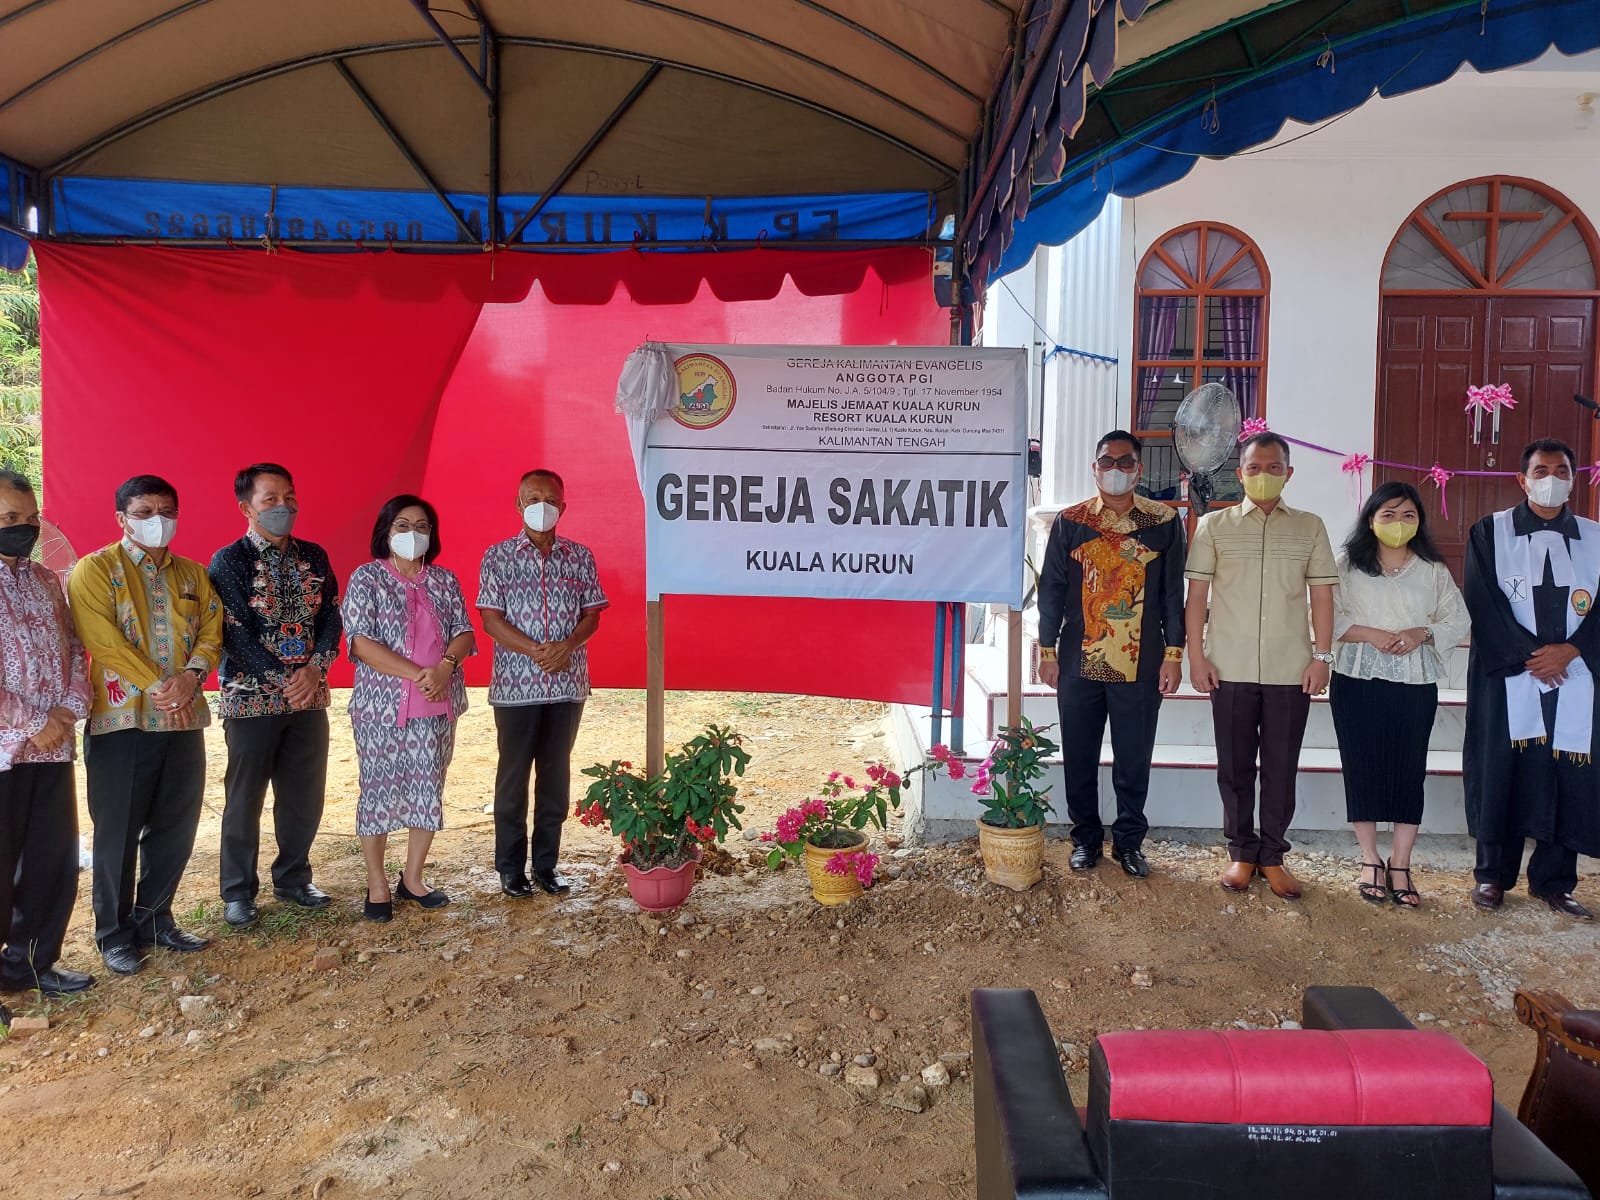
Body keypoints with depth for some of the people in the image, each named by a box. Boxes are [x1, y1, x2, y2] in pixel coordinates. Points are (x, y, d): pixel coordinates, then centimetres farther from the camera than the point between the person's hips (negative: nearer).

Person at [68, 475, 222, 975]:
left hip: (184, 719, 5)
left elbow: (212, 631, 5)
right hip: (122, 721, -4)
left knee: (176, 827, 10)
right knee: (118, 832, 4)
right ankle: (114, 934, 17)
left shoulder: (194, 575, 13)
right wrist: (158, 685, -18)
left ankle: (154, 918, 26)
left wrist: (191, 675, -14)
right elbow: (104, 639, -13)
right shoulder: (95, 570, -2)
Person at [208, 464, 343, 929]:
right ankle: (238, 891, 20)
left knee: (306, 794, 11)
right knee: (244, 798, 6)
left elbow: (331, 617, 4)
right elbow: (235, 635, -12)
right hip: (252, 698, -4)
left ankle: (293, 877, 28)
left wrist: (315, 669, -12)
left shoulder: (313, 557, 8)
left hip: (309, 696, 4)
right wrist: (284, 679, -16)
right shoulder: (229, 561, -6)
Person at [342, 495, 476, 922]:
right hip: (382, 707, -4)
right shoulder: (366, 578, -2)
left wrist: (446, 666, -15)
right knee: (379, 791, 3)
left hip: (438, 708, 4)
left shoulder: (444, 580, 11)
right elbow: (361, 642, -12)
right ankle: (377, 885, 16)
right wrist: (418, 674, -20)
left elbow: (464, 633, 6)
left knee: (429, 790, 8)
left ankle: (412, 879, 22)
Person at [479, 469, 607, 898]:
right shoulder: (498, 556, 0)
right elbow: (490, 619, -5)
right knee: (513, 776, 4)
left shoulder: (579, 556, 7)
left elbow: (592, 613, 5)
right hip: (515, 685, -2)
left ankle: (546, 863, 20)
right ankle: (511, 867, 16)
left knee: (556, 774, 9)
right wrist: (536, 650, -17)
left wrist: (568, 645, -14)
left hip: (568, 683, 2)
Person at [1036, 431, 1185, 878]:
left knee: (1134, 760, 8)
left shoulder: (1164, 521, 3)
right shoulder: (1070, 522, 4)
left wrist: (1173, 654, -1)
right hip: (1079, 663, 1)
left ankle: (1129, 841, 23)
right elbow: (1051, 588, 5)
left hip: (1140, 665, 0)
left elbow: (1173, 591, 4)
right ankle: (1086, 837, 24)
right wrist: (1047, 651, 1)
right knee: (1079, 757, 9)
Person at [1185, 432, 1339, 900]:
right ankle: (1241, 852, 20)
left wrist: (1322, 655, -1)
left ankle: (1272, 854, 19)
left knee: (1281, 768, 7)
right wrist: (1196, 656, -4)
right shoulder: (1214, 525, 4)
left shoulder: (1309, 527, 8)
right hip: (1230, 669, 0)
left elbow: (1322, 594, 6)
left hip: (1291, 670, 1)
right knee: (1234, 767, 7)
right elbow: (1196, 594, 2)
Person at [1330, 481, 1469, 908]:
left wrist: (1421, 634, -13)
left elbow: (1457, 621, 5)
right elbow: (1328, 617, -4)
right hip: (1357, 682, -1)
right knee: (1361, 767, 2)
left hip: (1415, 685, 1)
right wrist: (1369, 634, -17)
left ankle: (1400, 866, 9)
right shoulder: (1349, 566, 3)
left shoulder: (1433, 570, 8)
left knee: (1409, 770, 1)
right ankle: (1370, 861, 14)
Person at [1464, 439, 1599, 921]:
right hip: (1507, 679, -2)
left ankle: (1553, 881, 15)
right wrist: (1526, 657, -12)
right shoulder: (1490, 532, 4)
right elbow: (1483, 605, -4)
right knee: (1502, 772, 0)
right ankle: (1492, 876, 13)